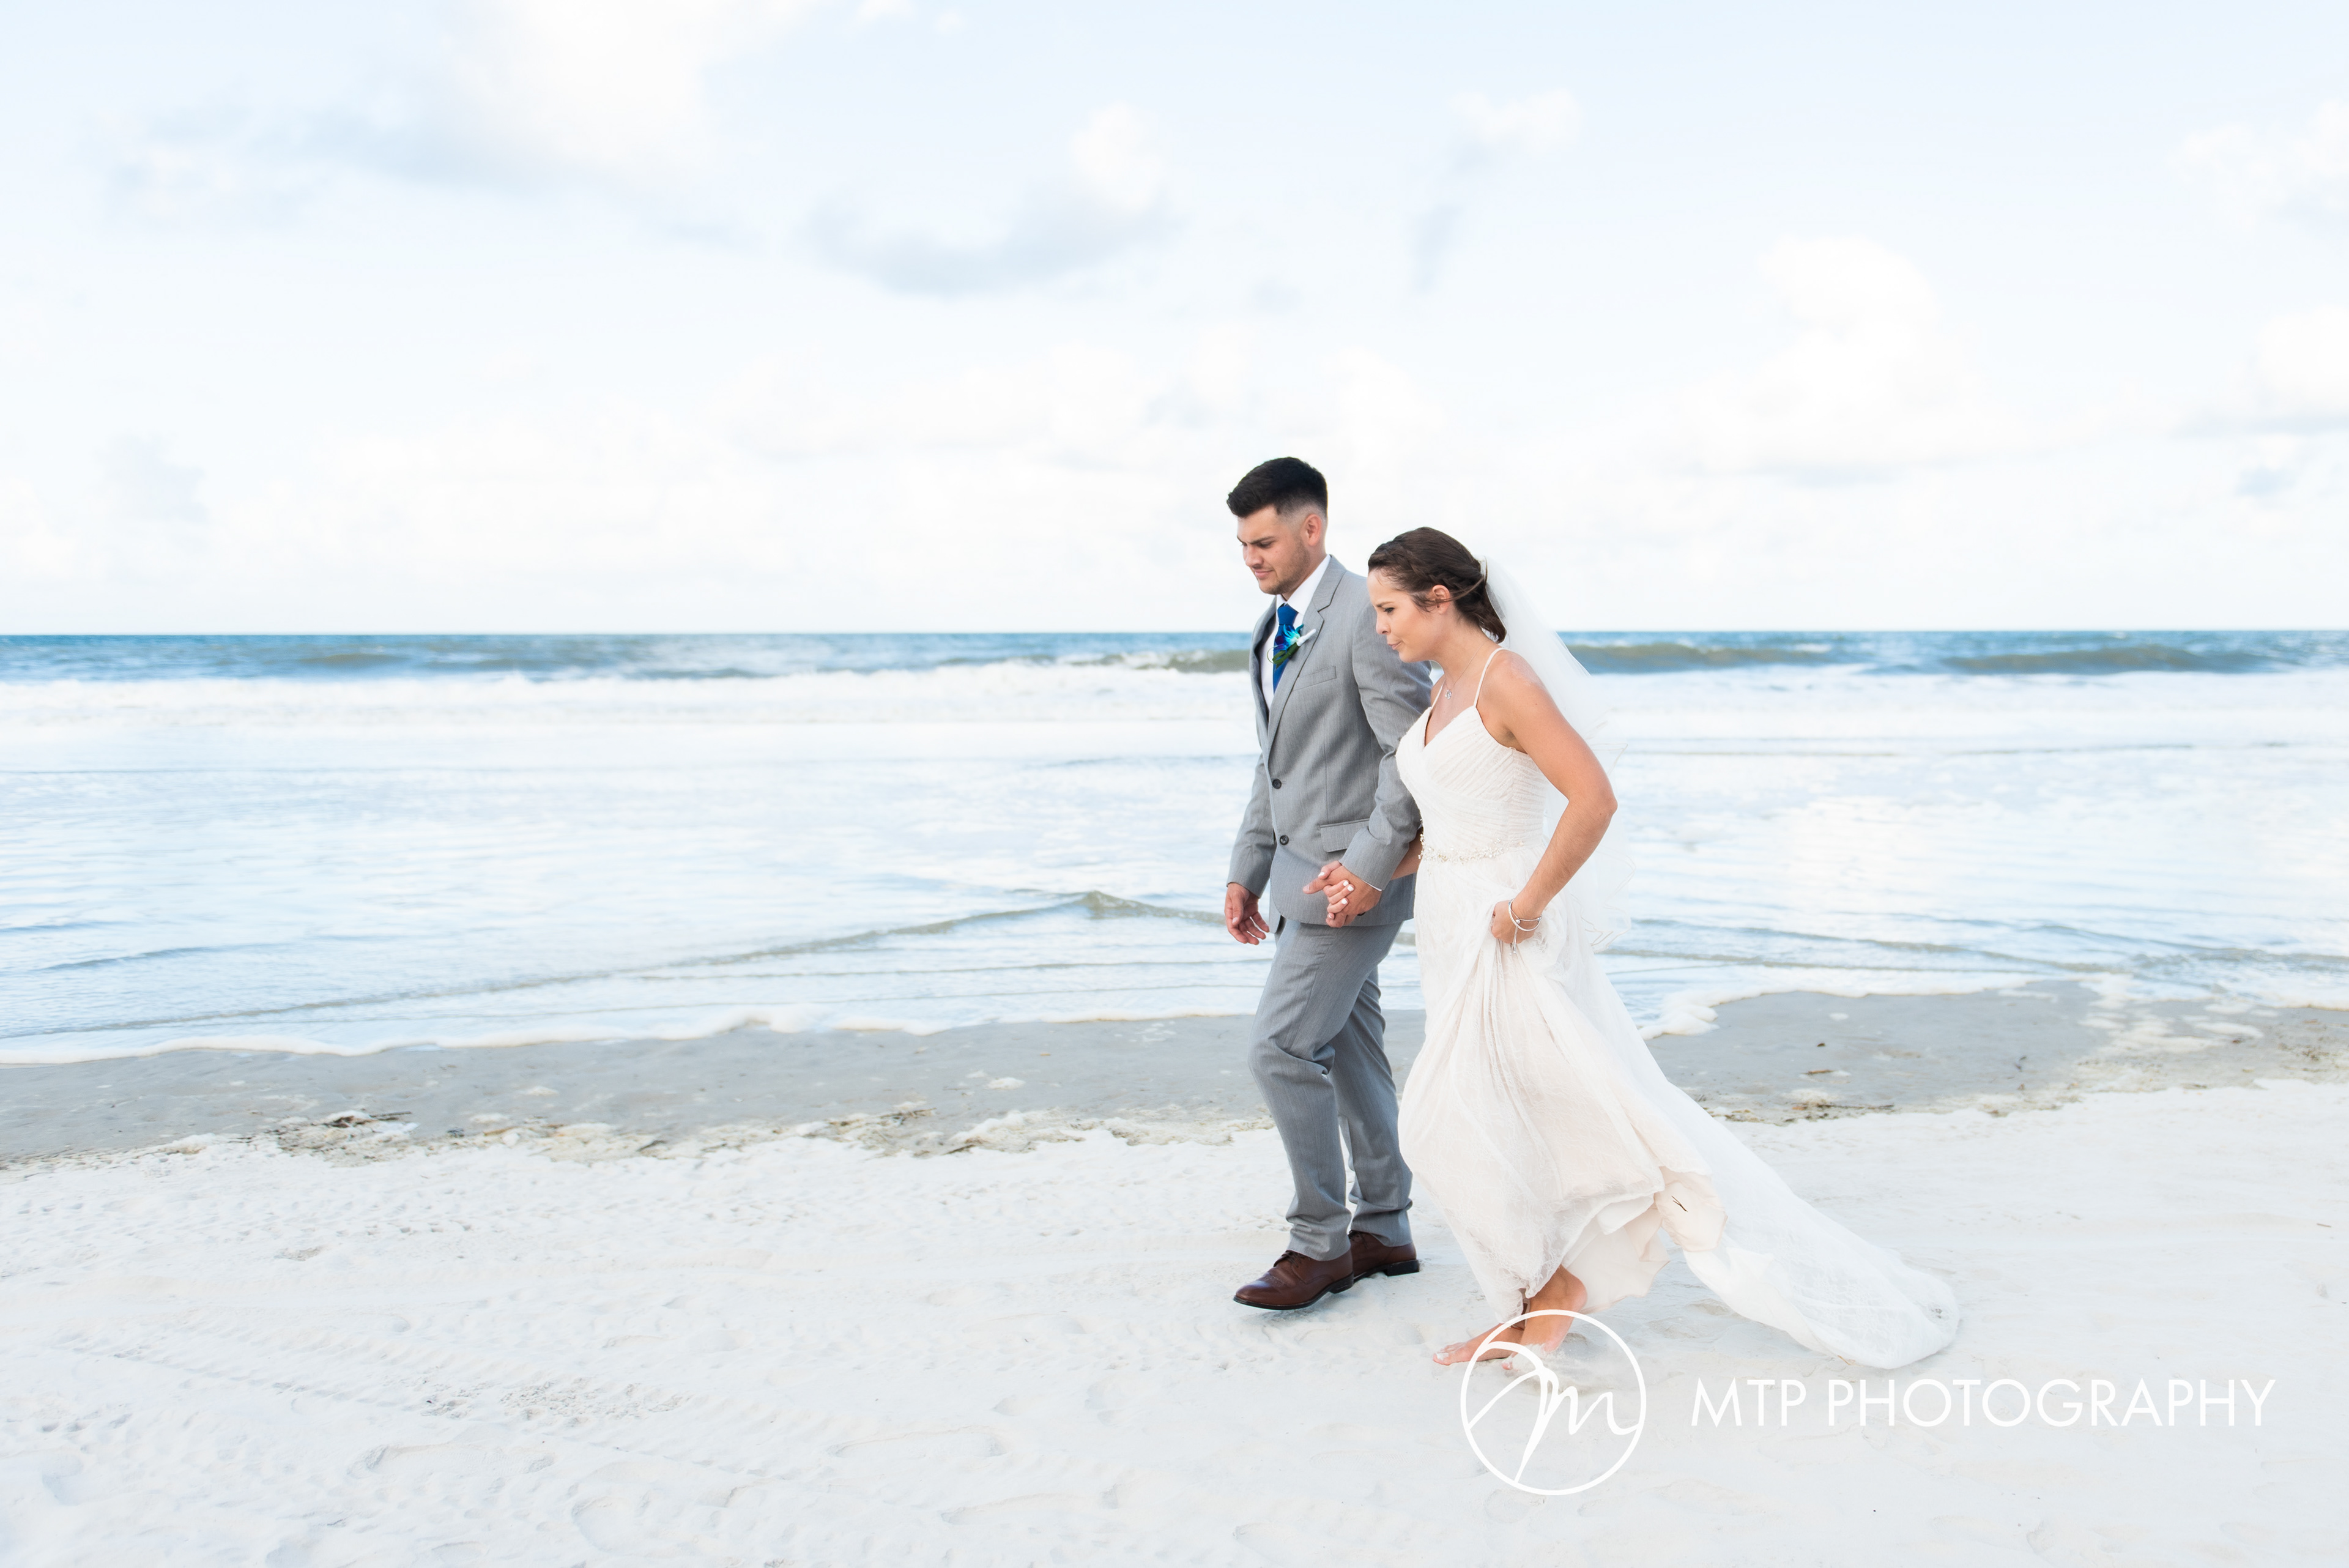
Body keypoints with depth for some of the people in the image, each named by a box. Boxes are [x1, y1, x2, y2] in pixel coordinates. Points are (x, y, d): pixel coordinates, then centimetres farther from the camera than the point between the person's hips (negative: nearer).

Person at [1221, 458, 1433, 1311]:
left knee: (1281, 1048, -11)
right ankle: (1383, 1230, 25)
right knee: (1348, 1050, 14)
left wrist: (1371, 864, -22)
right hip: (1305, 868, 9)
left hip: (1353, 873, -9)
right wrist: (1246, 872, 16)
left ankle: (1321, 1242, 2)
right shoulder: (1273, 627, 13)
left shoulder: (1365, 616, -16)